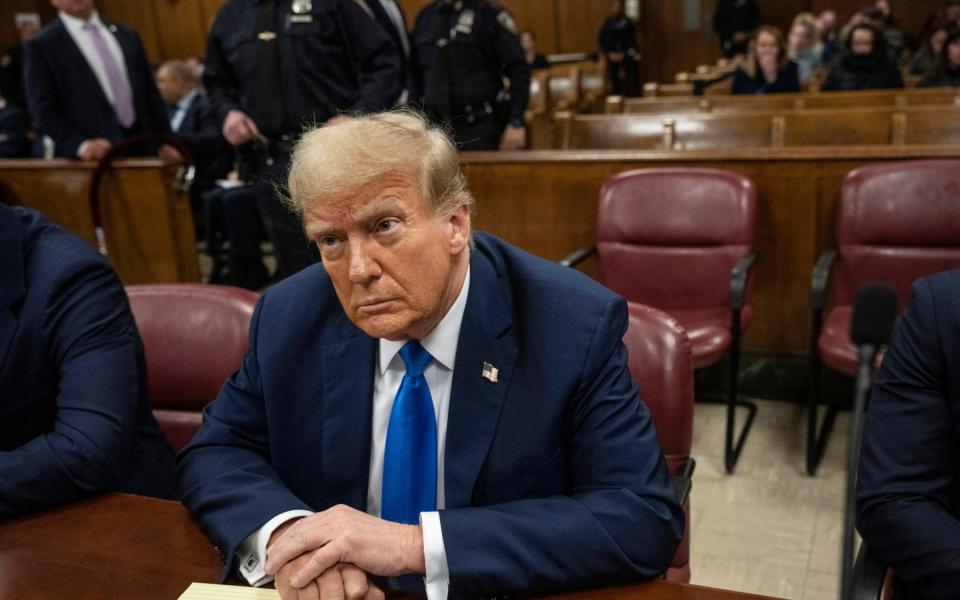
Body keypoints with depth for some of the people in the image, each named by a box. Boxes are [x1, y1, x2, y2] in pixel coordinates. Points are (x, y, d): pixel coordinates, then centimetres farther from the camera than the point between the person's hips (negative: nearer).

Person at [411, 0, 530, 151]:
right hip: (434, 126, 4)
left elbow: (518, 71, -7)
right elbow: (416, 73, 16)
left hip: (480, 128, -4)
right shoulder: (425, 15, 11)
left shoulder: (489, 13, -2)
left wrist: (516, 123, -14)